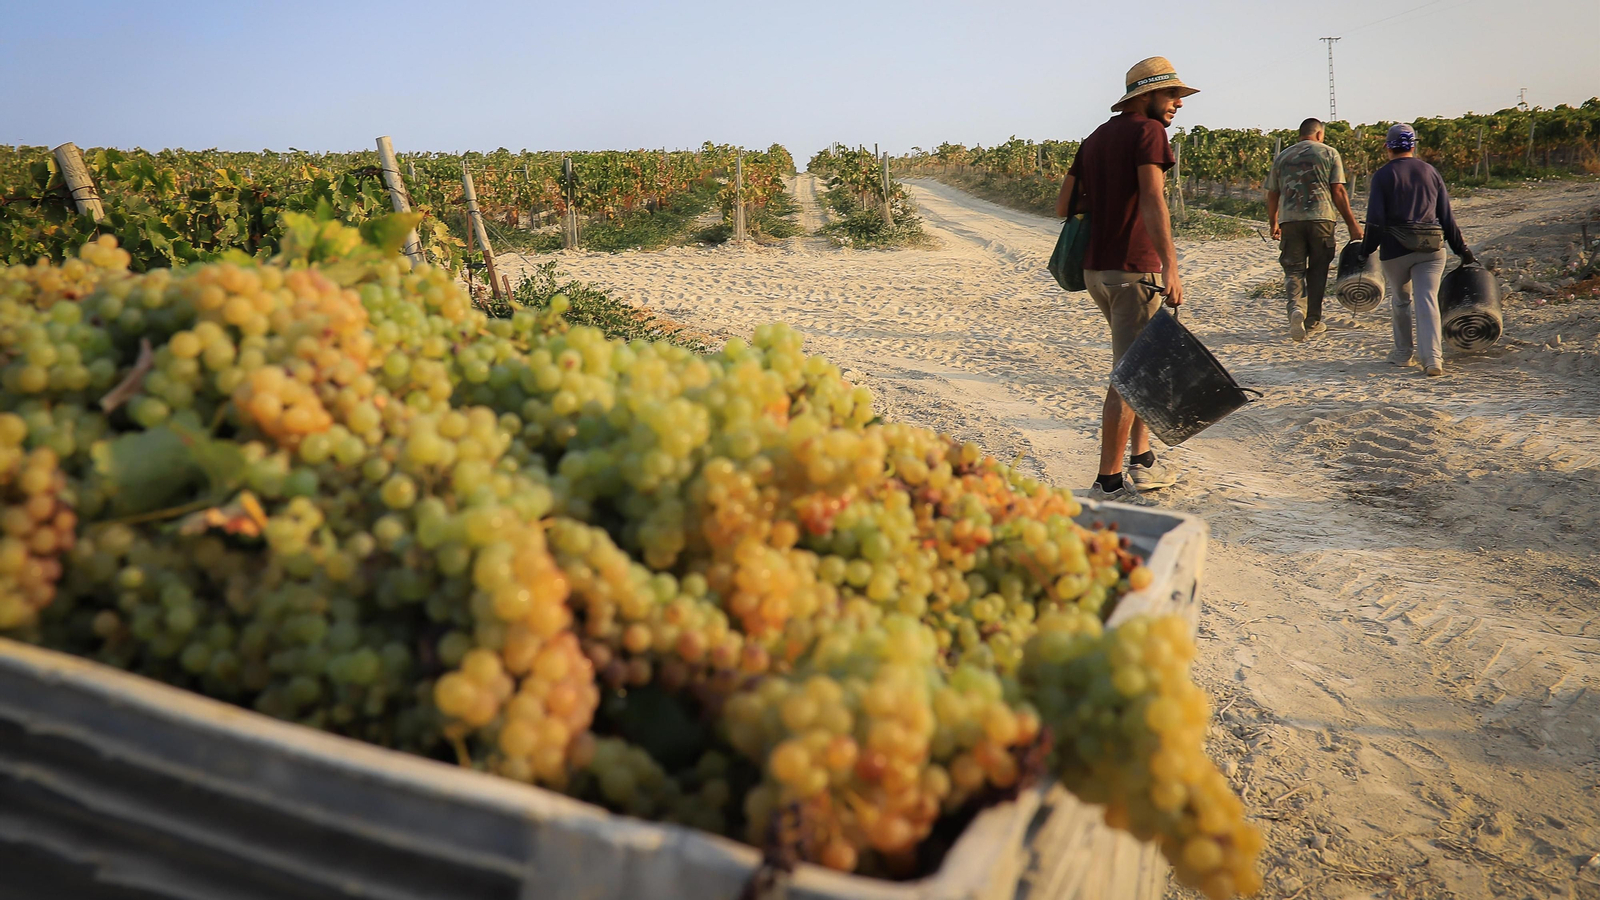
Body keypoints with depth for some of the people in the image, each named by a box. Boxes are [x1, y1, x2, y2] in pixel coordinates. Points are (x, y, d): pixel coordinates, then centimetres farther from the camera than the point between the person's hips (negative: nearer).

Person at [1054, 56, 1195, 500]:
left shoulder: (1098, 136, 18)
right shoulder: (1148, 130, -7)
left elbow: (1064, 204, 18)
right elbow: (1152, 200, -21)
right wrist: (1171, 267, -27)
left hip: (1096, 268, 9)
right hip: (1133, 269, -9)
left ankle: (1142, 461, 23)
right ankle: (1108, 482, -2)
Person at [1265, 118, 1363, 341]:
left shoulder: (1282, 157, 14)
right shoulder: (1329, 153, 7)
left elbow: (1272, 195, 16)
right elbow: (1338, 192, -1)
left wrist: (1273, 224, 28)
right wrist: (1352, 224, 1)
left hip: (1289, 220, 1)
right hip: (1321, 218, -1)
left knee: (1293, 268, 3)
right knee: (1317, 271, 10)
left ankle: (1296, 306, -25)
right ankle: (1313, 322, 15)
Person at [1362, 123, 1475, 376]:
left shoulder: (1382, 175, 0)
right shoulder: (1431, 172, 12)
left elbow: (1375, 219, -8)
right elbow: (1447, 216, 12)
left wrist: (1366, 250, -1)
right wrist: (1461, 248, 17)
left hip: (1395, 250, -2)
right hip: (1431, 249, 2)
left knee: (1401, 301, 15)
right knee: (1428, 301, -4)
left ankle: (1403, 354, 23)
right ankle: (1433, 358, -16)